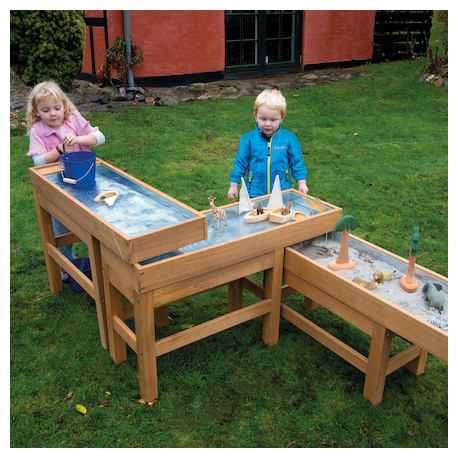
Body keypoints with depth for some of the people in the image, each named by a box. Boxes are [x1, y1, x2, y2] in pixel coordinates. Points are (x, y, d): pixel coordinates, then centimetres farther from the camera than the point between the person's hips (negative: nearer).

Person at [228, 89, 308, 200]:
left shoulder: (289, 138, -1)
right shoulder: (248, 139, -4)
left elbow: (296, 162, 8)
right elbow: (240, 163, 5)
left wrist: (302, 183, 4)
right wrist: (233, 186, 6)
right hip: (255, 193, 0)